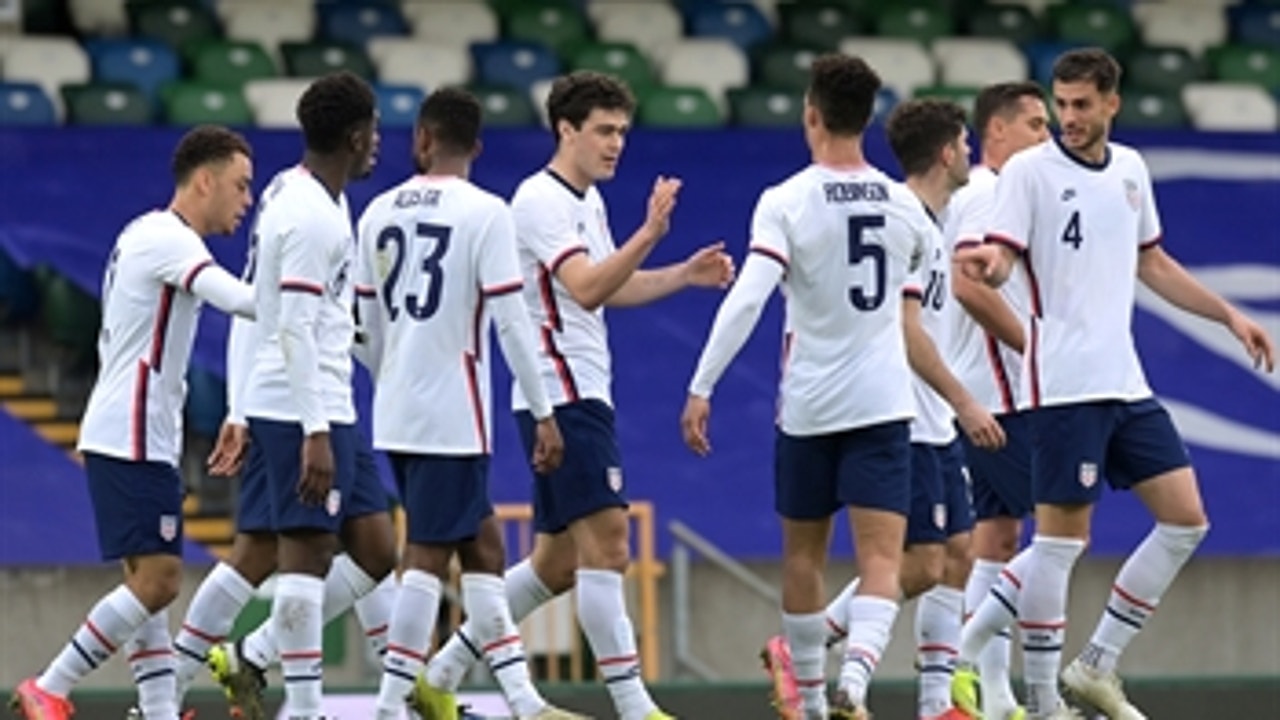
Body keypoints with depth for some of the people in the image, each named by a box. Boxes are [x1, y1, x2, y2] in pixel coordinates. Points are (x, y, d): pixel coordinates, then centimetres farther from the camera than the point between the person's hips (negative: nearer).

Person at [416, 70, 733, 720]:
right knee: (604, 539, -15)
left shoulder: (587, 200, 16)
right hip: (562, 393, -10)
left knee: (557, 562, 12)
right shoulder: (542, 199, -14)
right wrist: (650, 233, -35)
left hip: (581, 395, 10)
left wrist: (686, 274, 13)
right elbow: (587, 289, -25)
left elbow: (611, 288, 27)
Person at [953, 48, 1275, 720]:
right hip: (1064, 385, -7)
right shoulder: (1029, 170, -6)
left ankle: (1096, 665, 13)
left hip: (1126, 385, 7)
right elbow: (1001, 258, -14)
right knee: (1061, 538, -6)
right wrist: (987, 264, -38)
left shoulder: (1130, 169, 12)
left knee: (1185, 520, 4)